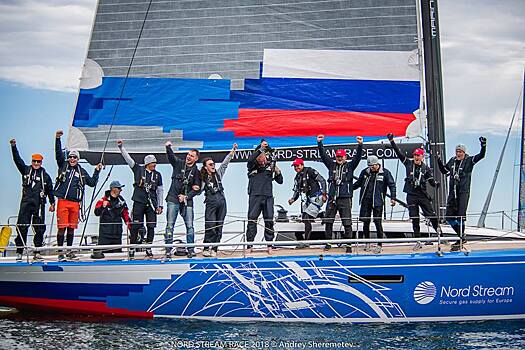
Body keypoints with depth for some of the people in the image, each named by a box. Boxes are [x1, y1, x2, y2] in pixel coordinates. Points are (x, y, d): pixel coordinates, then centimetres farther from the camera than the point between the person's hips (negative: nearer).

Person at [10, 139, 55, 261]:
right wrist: (13, 147, -12)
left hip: (39, 204, 1)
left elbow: (50, 190, 15)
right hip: (26, 203, -1)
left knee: (39, 228, 1)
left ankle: (37, 252, 7)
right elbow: (17, 159, -1)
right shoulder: (26, 170, 10)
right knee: (22, 227, -6)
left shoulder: (45, 176, 10)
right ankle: (19, 252, -3)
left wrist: (52, 203, 12)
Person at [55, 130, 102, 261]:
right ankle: (60, 252, -1)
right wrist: (57, 139, -12)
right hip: (63, 201, -3)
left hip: (75, 203, 3)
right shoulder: (63, 166, 9)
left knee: (71, 228, 8)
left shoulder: (82, 172, 15)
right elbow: (58, 153, -3)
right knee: (62, 227, -7)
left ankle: (69, 252, 18)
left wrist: (97, 171, 13)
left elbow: (92, 182, 19)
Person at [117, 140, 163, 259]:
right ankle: (132, 248, 3)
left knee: (151, 226, 0)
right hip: (139, 202, -2)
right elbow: (128, 158, 1)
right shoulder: (138, 170, 5)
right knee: (136, 226, -4)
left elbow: (160, 191, 13)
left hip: (151, 204, 2)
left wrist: (160, 205, 8)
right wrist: (121, 147, -8)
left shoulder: (157, 175, 11)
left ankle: (149, 249, 9)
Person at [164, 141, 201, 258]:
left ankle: (191, 250, 6)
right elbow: (171, 156, -12)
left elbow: (197, 190, 3)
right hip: (173, 199, -1)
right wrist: (168, 147, -32)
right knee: (170, 225, -4)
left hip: (187, 201, 1)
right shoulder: (178, 163, 6)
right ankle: (168, 250, -2)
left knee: (190, 226, -2)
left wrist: (186, 196, -10)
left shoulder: (196, 172, 6)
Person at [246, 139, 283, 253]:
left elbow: (280, 181, 16)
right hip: (255, 196, -2)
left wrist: (278, 172, -3)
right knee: (252, 220, -4)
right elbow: (250, 160, -19)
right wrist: (261, 149, -20)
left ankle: (269, 245, 8)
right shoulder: (252, 167, 5)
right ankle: (249, 246, -2)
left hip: (268, 196, 2)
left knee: (269, 221, 2)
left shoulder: (270, 167, 12)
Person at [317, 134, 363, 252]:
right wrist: (319, 143, 0)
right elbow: (323, 155, 8)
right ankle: (328, 242, 15)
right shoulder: (331, 165, 13)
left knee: (347, 223, -3)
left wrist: (360, 145, -16)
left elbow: (357, 157, -3)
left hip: (345, 199, -2)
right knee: (328, 221, 5)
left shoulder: (350, 166, 8)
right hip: (332, 198, 3)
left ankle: (348, 245, 1)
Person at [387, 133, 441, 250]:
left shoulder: (426, 168, 4)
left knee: (431, 215, -3)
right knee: (414, 219, 1)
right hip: (411, 195, 1)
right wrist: (392, 141, -6)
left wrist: (436, 184, -19)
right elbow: (398, 152, 1)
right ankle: (418, 241, 6)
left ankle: (439, 231, 18)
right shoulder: (408, 163, 5)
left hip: (423, 195, -1)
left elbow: (431, 181, 3)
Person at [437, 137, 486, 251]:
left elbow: (481, 155, -11)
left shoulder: (469, 160, 0)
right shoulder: (452, 161, 13)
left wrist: (483, 145, -26)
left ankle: (460, 241, -6)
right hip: (452, 193, 6)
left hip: (464, 192, -6)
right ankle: (462, 237, 21)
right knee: (449, 217, 5)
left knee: (460, 216, -11)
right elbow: (444, 171, 26)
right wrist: (439, 162, 12)